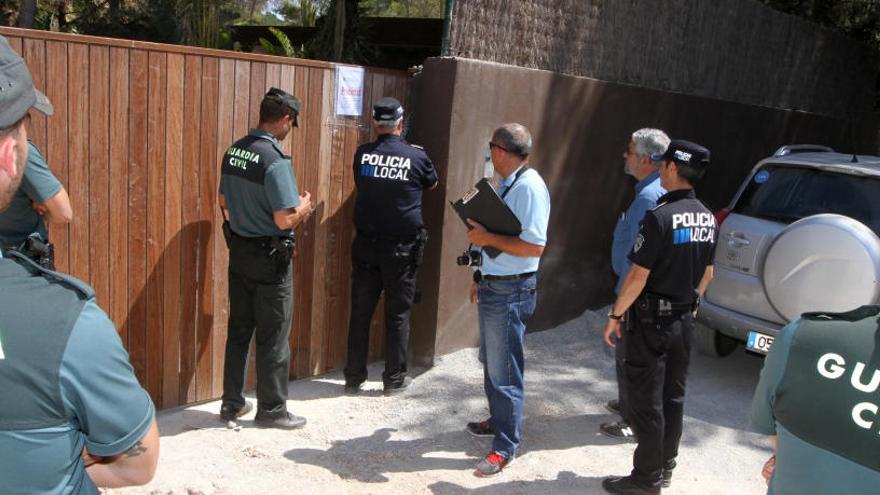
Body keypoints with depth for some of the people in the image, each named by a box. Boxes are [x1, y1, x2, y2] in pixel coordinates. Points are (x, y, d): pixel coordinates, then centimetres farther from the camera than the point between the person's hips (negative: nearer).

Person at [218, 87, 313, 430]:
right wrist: (303, 207, -4)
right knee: (273, 336, 5)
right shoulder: (275, 160, -22)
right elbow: (285, 220, -24)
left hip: (239, 251, 8)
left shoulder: (233, 151, 3)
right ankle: (271, 410, 17)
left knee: (238, 330, 16)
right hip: (270, 257, -7)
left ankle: (232, 403, 27)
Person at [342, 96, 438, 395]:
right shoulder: (417, 157, -8)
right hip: (401, 247, -2)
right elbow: (432, 183, 14)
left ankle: (354, 377, 18)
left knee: (360, 312, 9)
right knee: (398, 314, 9)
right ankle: (394, 379, 17)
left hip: (366, 244, 2)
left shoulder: (362, 155, -4)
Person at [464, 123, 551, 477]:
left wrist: (487, 237, -20)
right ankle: (499, 421, 39)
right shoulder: (507, 184, 12)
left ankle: (505, 447, 9)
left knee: (504, 371, -2)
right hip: (492, 286, 10)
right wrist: (481, 277, 20)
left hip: (510, 293, -10)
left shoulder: (530, 186, -18)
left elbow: (534, 246, -25)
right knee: (491, 362, 21)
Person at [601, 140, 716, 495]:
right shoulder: (707, 218, 4)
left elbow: (639, 275, -20)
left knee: (646, 401, 3)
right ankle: (666, 466, 31)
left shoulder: (660, 217, -21)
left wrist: (615, 315, -11)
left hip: (652, 322, -7)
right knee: (673, 397, 18)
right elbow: (707, 273, 12)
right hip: (684, 320, 8)